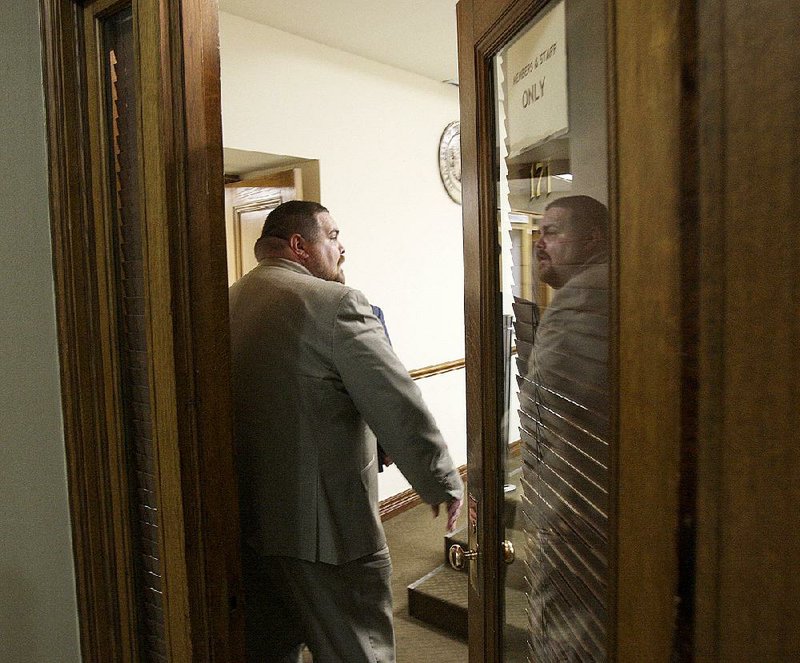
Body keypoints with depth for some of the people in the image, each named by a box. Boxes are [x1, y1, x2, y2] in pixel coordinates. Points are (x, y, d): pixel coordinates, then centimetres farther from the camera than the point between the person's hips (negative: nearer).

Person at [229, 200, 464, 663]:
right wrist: (444, 484, -5)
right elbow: (399, 406, -16)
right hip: (324, 525, -8)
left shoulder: (229, 303, 7)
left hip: (248, 518, 8)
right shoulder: (334, 302, -16)